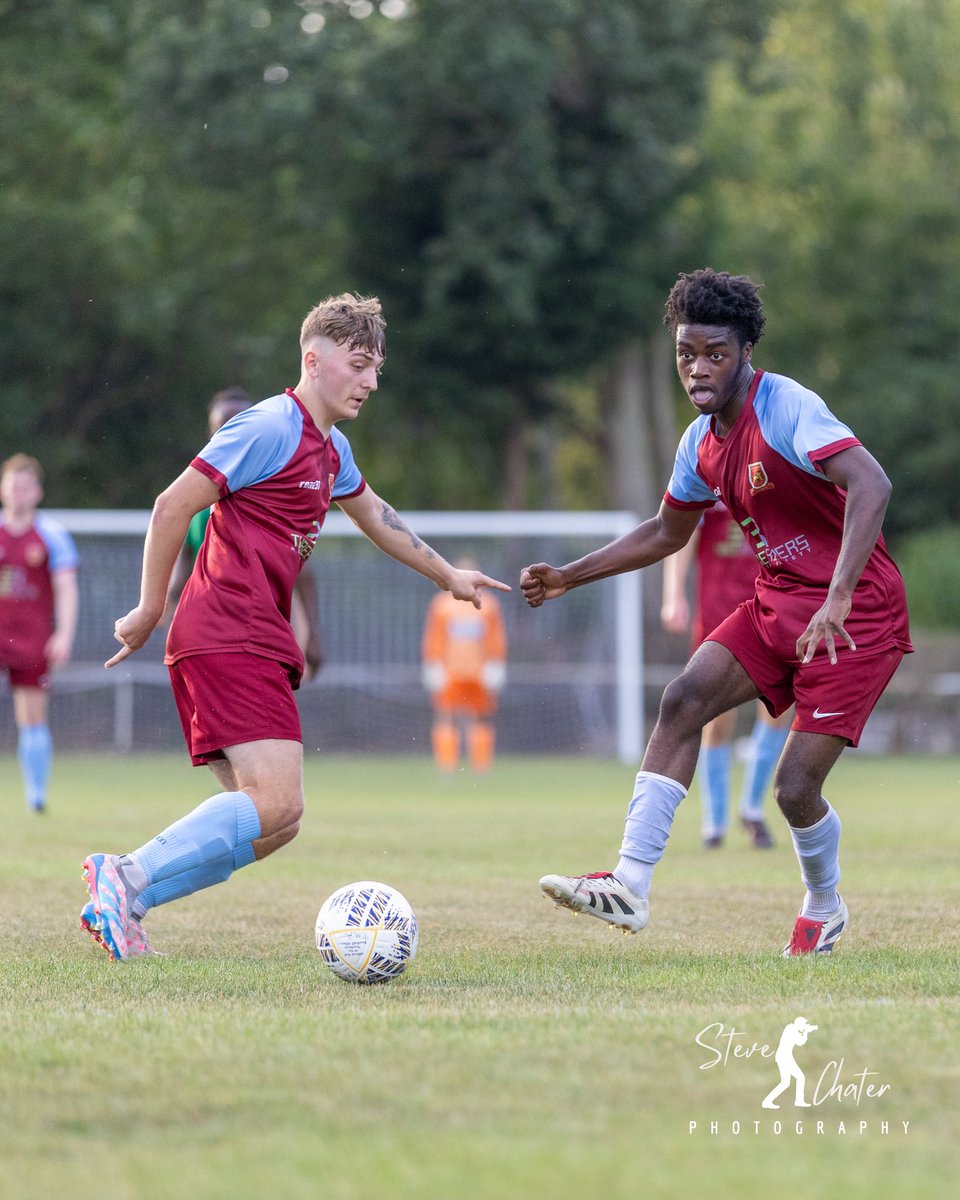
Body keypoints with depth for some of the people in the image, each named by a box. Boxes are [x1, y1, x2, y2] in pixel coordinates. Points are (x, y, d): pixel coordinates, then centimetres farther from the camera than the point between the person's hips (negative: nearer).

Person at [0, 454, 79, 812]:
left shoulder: (52, 534, 2)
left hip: (34, 640, -1)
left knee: (33, 719, 0)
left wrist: (64, 635, -13)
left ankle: (36, 794, 6)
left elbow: (66, 588, -2)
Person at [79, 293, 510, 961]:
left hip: (259, 643, 10)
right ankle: (126, 881, -16)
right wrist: (150, 613, -8)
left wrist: (447, 575, 46)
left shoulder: (330, 448, 19)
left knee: (274, 823, 5)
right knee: (276, 804, -21)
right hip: (228, 637, -10)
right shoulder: (271, 429, -10)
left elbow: (372, 513, 40)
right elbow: (172, 508, -12)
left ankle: (119, 902, 4)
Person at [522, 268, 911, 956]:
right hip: (779, 605, 7)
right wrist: (570, 577, 19)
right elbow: (666, 534, 24)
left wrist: (838, 599, -43)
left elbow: (870, 485, -34)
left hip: (856, 616, -7)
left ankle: (824, 910, 20)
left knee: (795, 788, -11)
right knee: (685, 698, -14)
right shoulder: (702, 442, 6)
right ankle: (630, 887, -15)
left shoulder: (786, 407, -20)